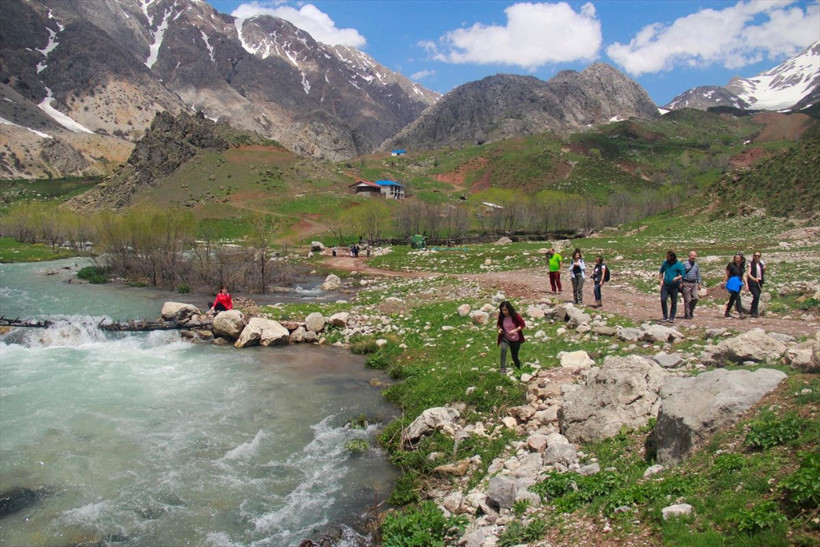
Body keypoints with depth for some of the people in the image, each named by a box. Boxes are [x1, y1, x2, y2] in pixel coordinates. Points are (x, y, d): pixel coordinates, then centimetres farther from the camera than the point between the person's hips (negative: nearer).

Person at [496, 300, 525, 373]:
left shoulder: (516, 316, -21)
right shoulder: (501, 316, -12)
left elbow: (522, 324, -11)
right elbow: (499, 324, 8)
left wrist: (515, 330, -24)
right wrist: (499, 328, -13)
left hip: (515, 339, -1)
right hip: (505, 338, 1)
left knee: (514, 356, 10)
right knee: (503, 349, -29)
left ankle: (519, 369, 41)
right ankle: (503, 369, -24)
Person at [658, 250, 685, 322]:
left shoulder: (678, 265, -5)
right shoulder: (665, 263, 7)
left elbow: (683, 274, -7)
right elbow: (661, 272, 21)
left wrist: (677, 278, -25)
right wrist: (661, 280, 8)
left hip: (674, 286, -3)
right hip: (665, 285, 3)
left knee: (674, 302, 3)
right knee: (663, 300, -9)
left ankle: (672, 318, 14)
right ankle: (665, 316, 3)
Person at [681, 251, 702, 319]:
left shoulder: (696, 265, 12)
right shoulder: (685, 264, -2)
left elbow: (698, 274, 18)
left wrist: (699, 283, 12)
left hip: (694, 283, 4)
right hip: (686, 283, -4)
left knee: (695, 298, -5)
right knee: (687, 300, -2)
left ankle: (691, 312, 14)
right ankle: (687, 314, 6)